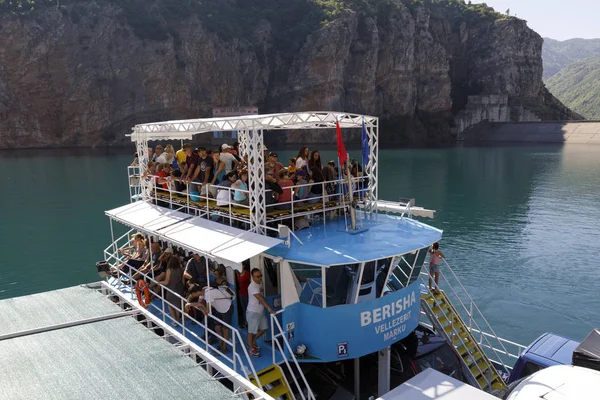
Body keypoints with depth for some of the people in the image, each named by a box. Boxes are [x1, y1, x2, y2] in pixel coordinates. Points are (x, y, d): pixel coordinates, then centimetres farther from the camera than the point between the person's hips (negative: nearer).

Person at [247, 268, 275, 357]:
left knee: (264, 328, 17)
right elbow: (260, 298, -36)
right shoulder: (252, 286, -28)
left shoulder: (260, 283, 0)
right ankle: (251, 348, 26)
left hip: (261, 311, 9)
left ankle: (253, 342, 37)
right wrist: (269, 308, -42)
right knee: (252, 331, 8)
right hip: (253, 312, -9)